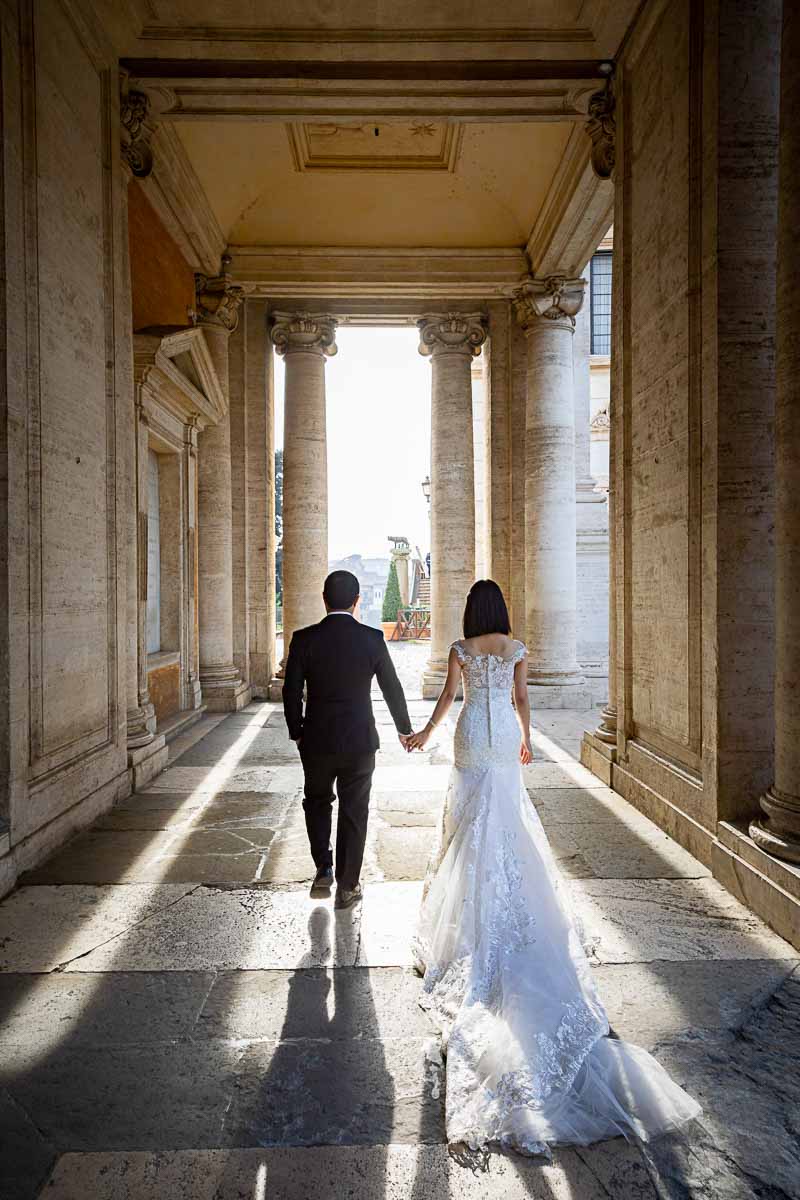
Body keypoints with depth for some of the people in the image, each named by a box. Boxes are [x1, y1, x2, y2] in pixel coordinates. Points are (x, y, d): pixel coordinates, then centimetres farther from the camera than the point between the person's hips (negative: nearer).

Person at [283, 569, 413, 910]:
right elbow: (392, 688, -1)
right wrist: (404, 729, 14)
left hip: (316, 740, 1)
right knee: (353, 813, 12)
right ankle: (347, 886, 23)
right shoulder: (372, 638, -8)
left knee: (317, 802, 25)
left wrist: (296, 734, 10)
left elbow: (291, 692, -6)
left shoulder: (304, 639, -9)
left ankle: (323, 870, 21)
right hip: (360, 741, 0)